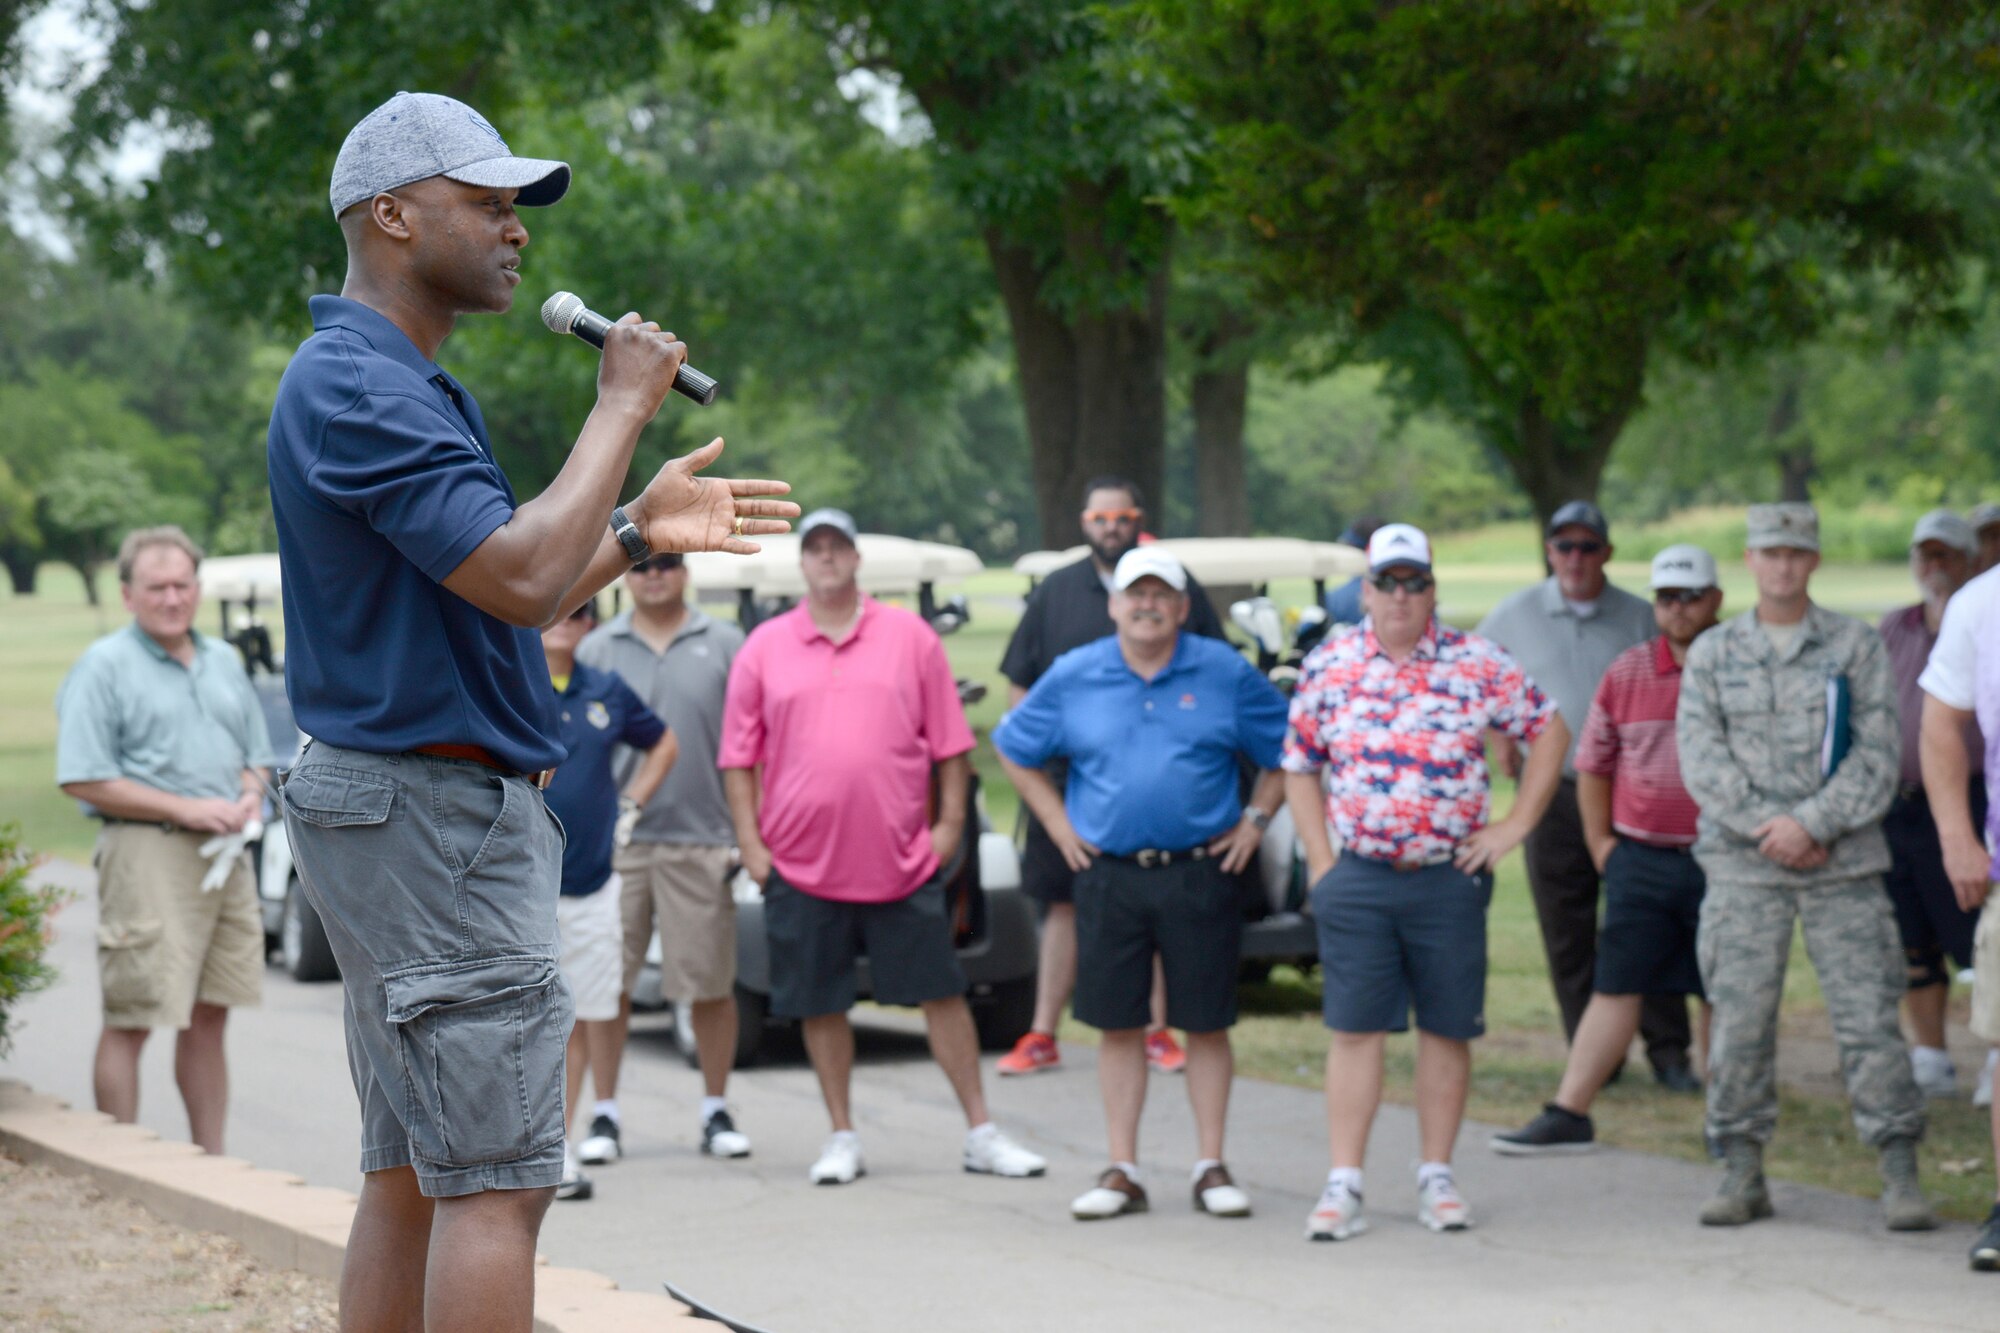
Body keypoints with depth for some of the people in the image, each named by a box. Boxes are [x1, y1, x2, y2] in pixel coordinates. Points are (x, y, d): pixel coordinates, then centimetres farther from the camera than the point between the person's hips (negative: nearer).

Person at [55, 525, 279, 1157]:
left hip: (224, 856, 6)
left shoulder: (222, 662, 17)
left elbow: (257, 756, 25)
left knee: (209, 1017, 9)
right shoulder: (104, 667, -4)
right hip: (147, 854, -6)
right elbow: (83, 779, -11)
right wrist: (186, 809, -15)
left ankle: (211, 1161, 14)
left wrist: (249, 795, 1)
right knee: (130, 1021, -6)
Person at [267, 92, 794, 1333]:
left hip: (429, 805, 11)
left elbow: (487, 601, 22)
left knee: (412, 1175, 12)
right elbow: (521, 580, -25)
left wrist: (639, 531, 12)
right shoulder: (354, 388, -16)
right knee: (499, 1181, -11)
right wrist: (622, 406, -15)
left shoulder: (405, 384, 18)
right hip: (432, 814, -11)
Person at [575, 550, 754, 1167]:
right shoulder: (596, 649, 9)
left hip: (701, 840, -1)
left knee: (711, 985, 3)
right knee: (606, 984, 1)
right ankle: (604, 1114, 10)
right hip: (614, 843, 1)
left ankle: (716, 1112, 13)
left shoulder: (724, 646, 6)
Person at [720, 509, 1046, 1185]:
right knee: (821, 1004, 5)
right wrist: (749, 842, 1)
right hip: (801, 865, 0)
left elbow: (950, 741, 7)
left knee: (942, 993, 2)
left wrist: (950, 821, 0)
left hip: (903, 861, 0)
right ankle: (842, 1138, 17)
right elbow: (740, 755, 7)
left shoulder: (909, 636, 5)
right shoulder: (764, 648, 5)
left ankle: (981, 1134, 9)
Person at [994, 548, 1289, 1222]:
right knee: (1119, 1025, 5)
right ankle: (1122, 1172, 11)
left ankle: (1212, 1168, 11)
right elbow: (1013, 748, 15)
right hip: (1109, 875, 1)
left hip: (1200, 872, -1)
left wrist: (1255, 820, 3)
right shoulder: (1073, 676, 4)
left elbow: (1286, 751, 11)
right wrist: (1059, 824, 8)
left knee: (1206, 1023, 3)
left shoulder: (1225, 674, 1)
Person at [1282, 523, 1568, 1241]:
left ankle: (1436, 1177, 17)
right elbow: (1300, 768, 11)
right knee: (1355, 1031, -2)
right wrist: (1320, 859, 2)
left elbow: (1551, 732, 7)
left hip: (1450, 878, 0)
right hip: (1357, 878, 0)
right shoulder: (1327, 665, 4)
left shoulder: (1478, 663, 0)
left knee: (1447, 1029, 6)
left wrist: (1515, 825, 1)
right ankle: (1344, 1184, 1)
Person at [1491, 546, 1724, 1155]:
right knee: (1615, 987, 2)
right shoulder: (1628, 672, 7)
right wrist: (1599, 839, 11)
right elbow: (1592, 759, 16)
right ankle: (1568, 1115, 2)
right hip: (1640, 857, 2)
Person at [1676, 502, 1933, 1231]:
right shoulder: (1712, 653, 9)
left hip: (1843, 862, -1)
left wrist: (1809, 822, -13)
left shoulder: (1857, 647, 5)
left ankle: (1901, 1178, -1)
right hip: (1742, 863, 1)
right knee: (1739, 1019, 0)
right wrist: (1766, 827, -11)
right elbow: (1702, 759, 1)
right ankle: (1742, 1175, 9)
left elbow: (1877, 756, -2)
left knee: (1869, 1016, -6)